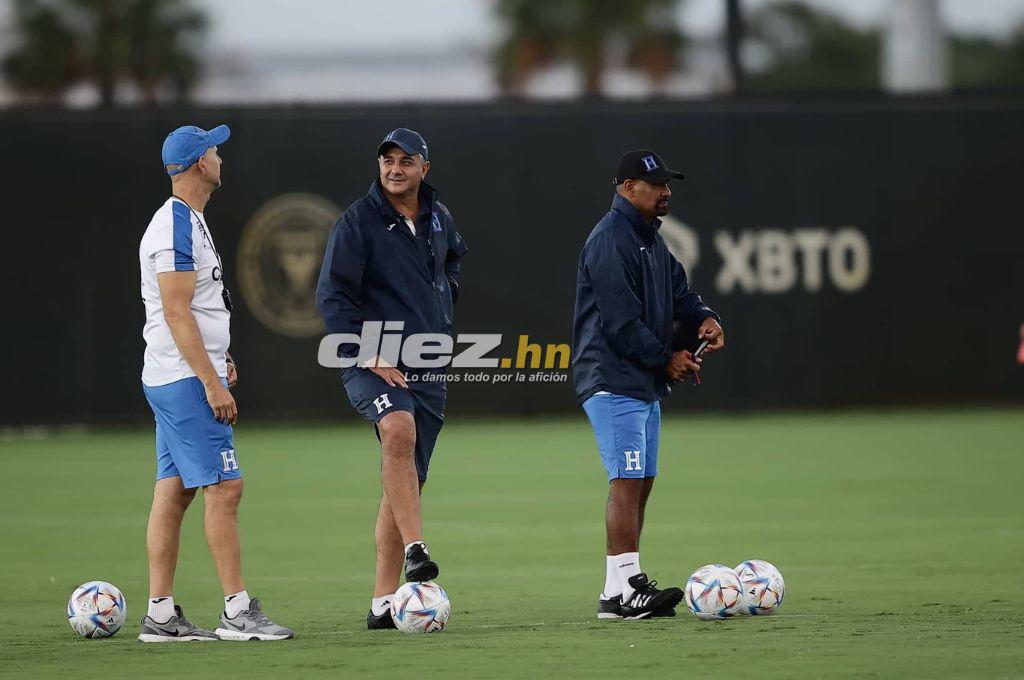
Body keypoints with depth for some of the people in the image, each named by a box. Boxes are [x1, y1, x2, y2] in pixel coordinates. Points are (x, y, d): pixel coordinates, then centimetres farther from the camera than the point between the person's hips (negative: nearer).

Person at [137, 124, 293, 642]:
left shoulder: (184, 222, 17)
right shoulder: (178, 227, -15)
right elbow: (177, 313, -21)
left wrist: (217, 361, 24)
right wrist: (212, 382, -23)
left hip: (171, 380, 11)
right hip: (187, 380, -11)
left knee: (174, 491, 8)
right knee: (223, 487, -11)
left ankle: (160, 615, 8)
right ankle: (238, 612, -11)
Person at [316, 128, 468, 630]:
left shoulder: (438, 219, 11)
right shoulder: (358, 221, -6)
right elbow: (332, 296, -10)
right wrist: (367, 357, -17)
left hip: (428, 368, 6)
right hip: (373, 365, -6)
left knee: (405, 484, 5)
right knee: (398, 429, -36)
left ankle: (384, 601, 8)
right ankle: (415, 550, -42)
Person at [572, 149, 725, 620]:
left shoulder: (651, 239, 18)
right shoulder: (610, 241, -15)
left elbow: (678, 291, 23)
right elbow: (621, 322, -18)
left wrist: (703, 317, 1)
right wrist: (666, 359, -10)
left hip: (644, 385, 10)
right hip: (613, 381, -10)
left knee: (641, 483, 9)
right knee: (627, 481, -15)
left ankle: (622, 587, 12)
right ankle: (622, 588, -17)